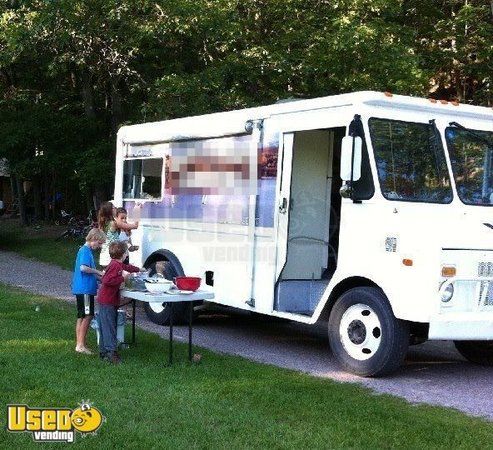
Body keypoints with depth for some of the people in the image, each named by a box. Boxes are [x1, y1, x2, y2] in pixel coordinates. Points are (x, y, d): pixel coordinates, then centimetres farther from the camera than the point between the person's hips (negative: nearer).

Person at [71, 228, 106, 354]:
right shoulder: (85, 251, -13)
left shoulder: (87, 250, 18)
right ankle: (81, 345, -4)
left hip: (84, 289, 10)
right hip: (84, 289, -10)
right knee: (87, 316, -7)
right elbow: (83, 268, -26)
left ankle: (79, 344, 16)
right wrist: (98, 272, -15)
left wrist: (97, 276, 13)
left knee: (81, 317, 11)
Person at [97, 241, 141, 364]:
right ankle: (111, 351, -13)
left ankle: (103, 351, 19)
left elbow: (127, 267, 35)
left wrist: (138, 269, 50)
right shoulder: (115, 265, -18)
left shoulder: (119, 264, 13)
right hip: (107, 301, -10)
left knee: (106, 326, 13)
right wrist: (123, 278, -22)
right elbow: (107, 281, -28)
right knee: (109, 327, -11)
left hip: (108, 300, 10)